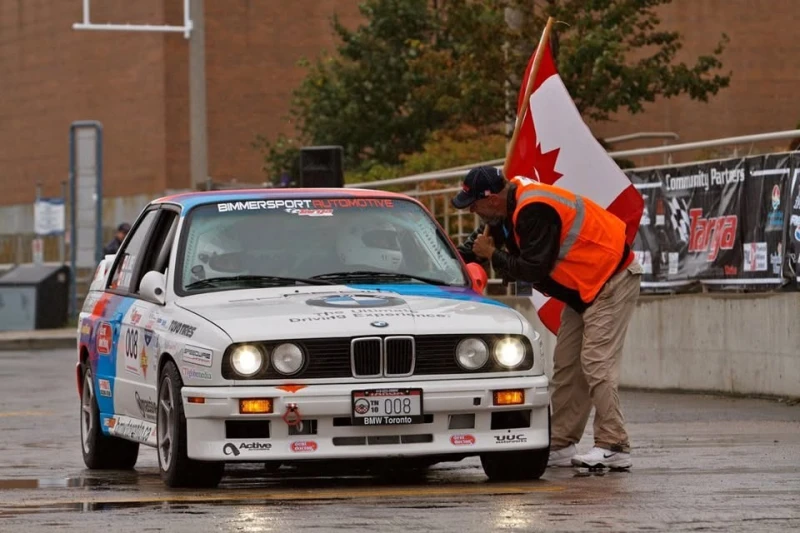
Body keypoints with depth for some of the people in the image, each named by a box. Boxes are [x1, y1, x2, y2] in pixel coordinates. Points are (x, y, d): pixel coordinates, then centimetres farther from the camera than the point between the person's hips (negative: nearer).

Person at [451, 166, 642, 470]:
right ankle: (562, 446, 11)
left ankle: (614, 447, -16)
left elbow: (533, 269, -27)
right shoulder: (509, 208, 5)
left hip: (611, 281, -11)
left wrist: (492, 255, -15)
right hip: (583, 288, 11)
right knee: (566, 366, 8)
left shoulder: (534, 211, -27)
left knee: (596, 365, -16)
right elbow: (477, 245, 15)